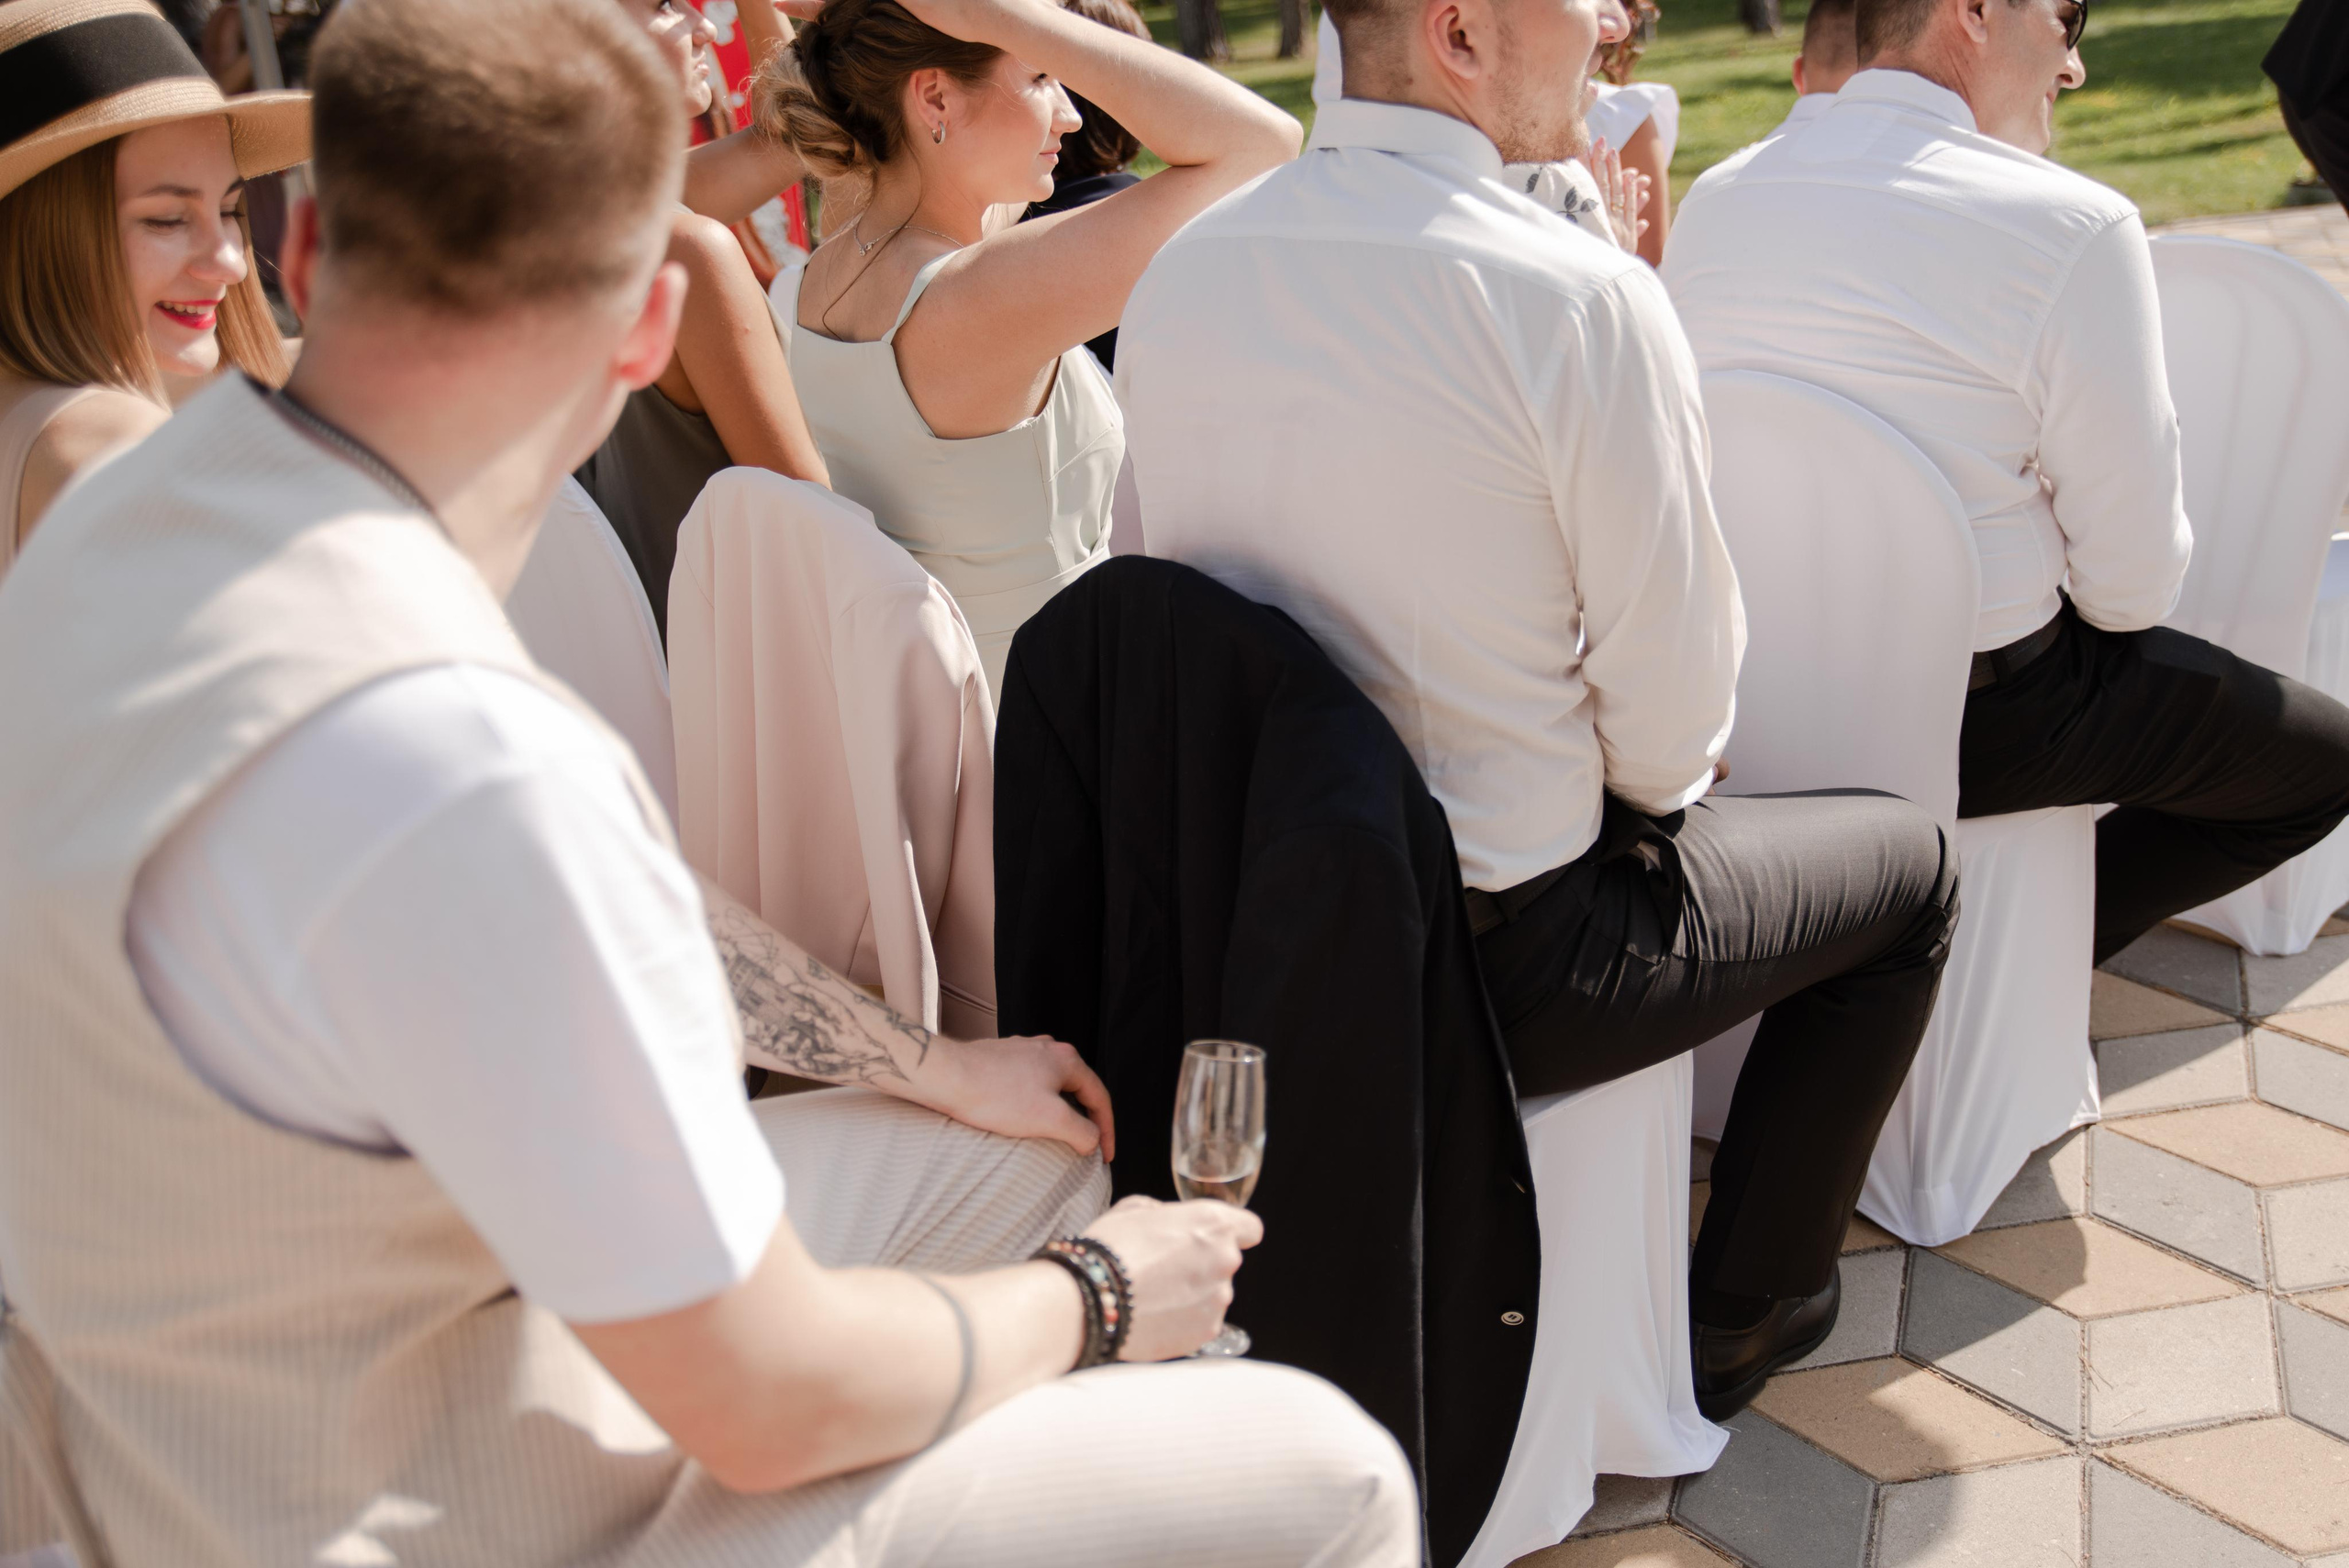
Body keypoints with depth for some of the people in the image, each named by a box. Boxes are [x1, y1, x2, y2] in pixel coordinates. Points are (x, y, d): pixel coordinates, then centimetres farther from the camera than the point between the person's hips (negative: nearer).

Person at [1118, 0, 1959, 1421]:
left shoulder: (1179, 274, -3)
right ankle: (1745, 1307, 29)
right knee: (1910, 862, 19)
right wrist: (1656, 780, 7)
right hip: (1492, 956, -7)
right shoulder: (1584, 300, -24)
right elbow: (1673, 699, -17)